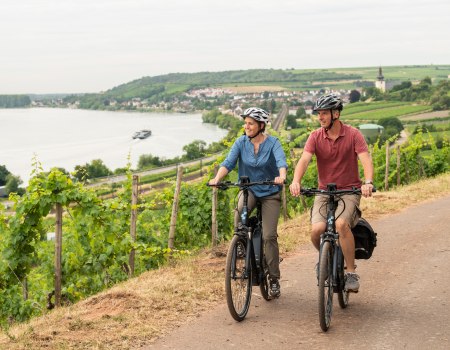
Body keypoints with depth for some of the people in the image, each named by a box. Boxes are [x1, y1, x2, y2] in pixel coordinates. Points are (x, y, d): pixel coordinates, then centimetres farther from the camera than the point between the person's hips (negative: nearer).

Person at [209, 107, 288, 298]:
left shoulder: (273, 143, -10)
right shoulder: (241, 143, -3)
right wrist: (217, 179, -35)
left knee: (269, 236, -8)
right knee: (240, 211, -34)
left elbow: (281, 161, -28)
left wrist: (281, 176, -50)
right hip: (249, 189, 2)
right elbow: (228, 162, -15)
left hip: (270, 192, -2)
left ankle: (274, 279, 5)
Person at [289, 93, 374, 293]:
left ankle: (351, 273, -16)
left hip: (349, 191, -2)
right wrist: (296, 181, -35)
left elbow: (366, 160, -19)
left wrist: (368, 182, -39)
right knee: (317, 229, -21)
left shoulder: (353, 134, -7)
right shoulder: (315, 136, -1)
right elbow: (304, 159, -15)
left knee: (341, 224, -31)